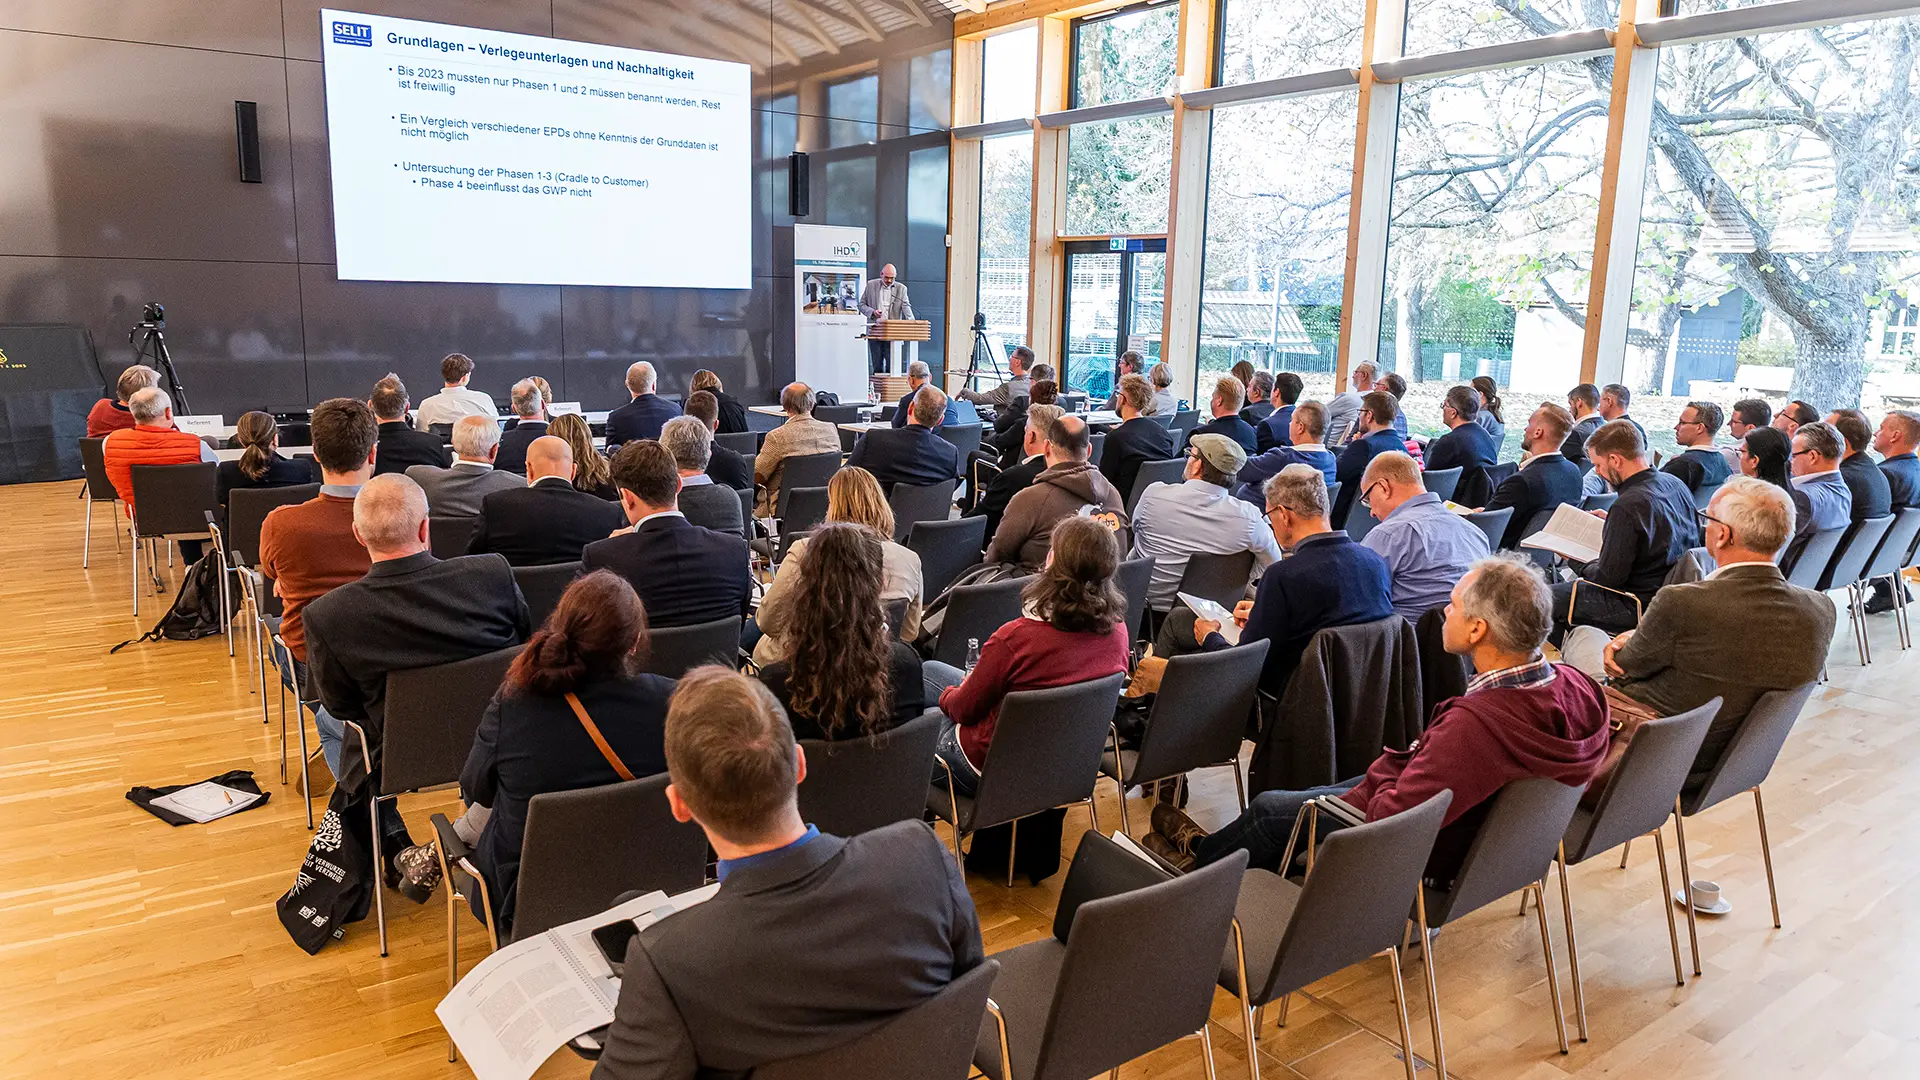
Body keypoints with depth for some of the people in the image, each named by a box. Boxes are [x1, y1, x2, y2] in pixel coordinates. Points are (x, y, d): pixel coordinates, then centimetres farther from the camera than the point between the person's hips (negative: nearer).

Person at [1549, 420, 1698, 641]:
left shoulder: (1628, 506, -29)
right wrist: (1611, 522, 18)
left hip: (1637, 606, -10)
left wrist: (1585, 568, -2)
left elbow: (1608, 577, -23)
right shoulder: (1675, 484, -1)